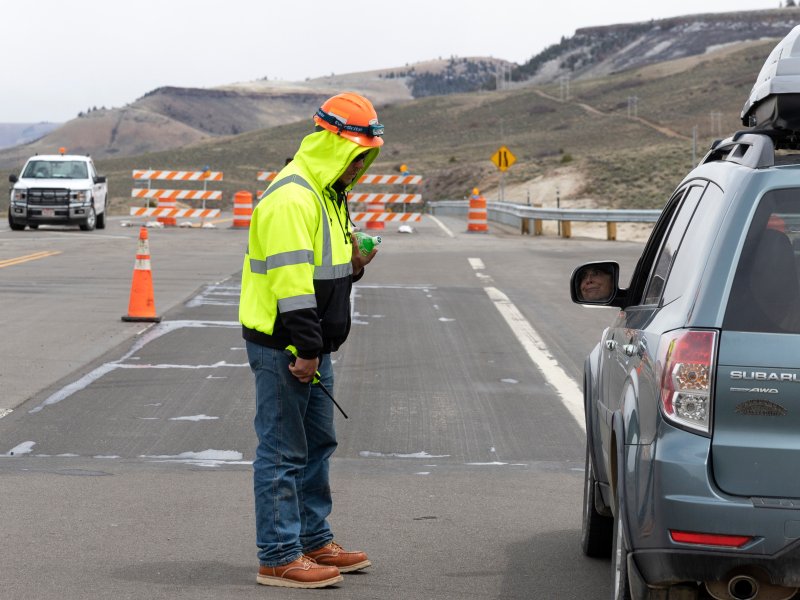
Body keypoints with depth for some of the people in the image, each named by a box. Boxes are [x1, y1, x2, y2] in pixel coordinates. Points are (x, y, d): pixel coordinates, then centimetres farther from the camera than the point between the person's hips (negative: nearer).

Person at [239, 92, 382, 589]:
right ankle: (279, 557, 1)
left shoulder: (329, 194, 15)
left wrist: (354, 265, 4)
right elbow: (291, 280, -24)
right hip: (282, 347, -10)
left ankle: (315, 541, 28)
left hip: (312, 348, 10)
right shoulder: (291, 198, -19)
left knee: (317, 445, 17)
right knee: (283, 451, -5)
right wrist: (306, 350, -24)